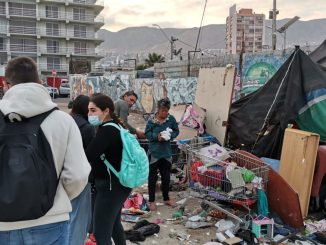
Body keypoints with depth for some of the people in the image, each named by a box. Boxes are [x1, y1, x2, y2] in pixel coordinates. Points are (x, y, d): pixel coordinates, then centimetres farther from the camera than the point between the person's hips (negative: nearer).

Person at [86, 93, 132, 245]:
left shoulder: (107, 130, -20)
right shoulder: (115, 126, 9)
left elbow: (87, 156, -27)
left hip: (111, 186, -10)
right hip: (118, 184, 10)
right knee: (114, 223, 27)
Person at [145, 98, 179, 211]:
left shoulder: (171, 119, -4)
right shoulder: (152, 120, -11)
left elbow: (176, 131, 5)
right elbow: (147, 133, -5)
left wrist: (170, 136, -14)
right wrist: (156, 136, -22)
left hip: (167, 152, 3)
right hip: (154, 152, -3)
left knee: (166, 177, 15)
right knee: (152, 177, 6)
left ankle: (166, 198, 32)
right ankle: (151, 201, 19)